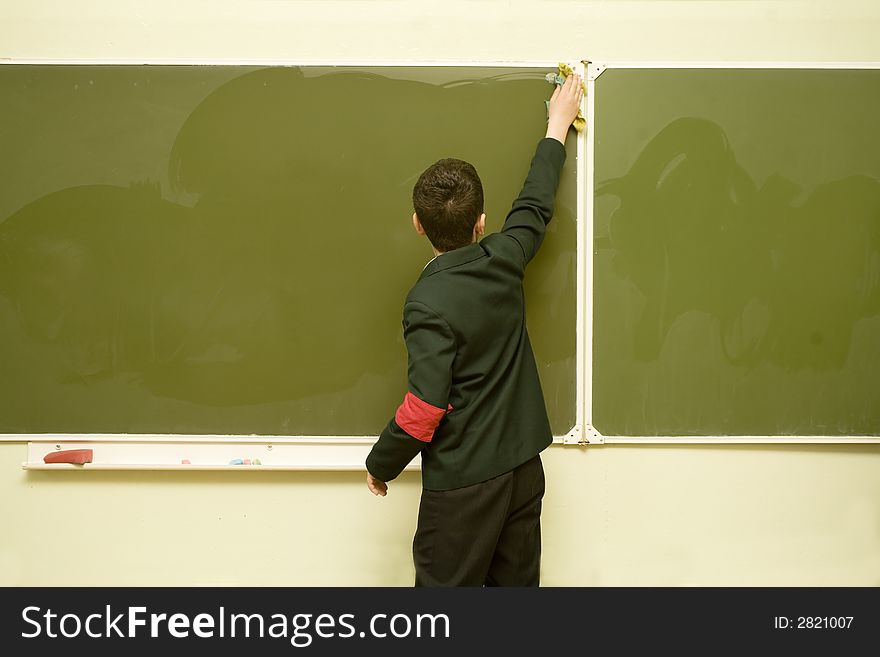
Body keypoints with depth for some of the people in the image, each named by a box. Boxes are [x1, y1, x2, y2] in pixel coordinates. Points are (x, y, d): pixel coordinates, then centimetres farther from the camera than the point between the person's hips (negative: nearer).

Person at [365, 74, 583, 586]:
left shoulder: (429, 304, -20)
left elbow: (423, 411, -21)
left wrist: (380, 466, -2)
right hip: (524, 467, 7)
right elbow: (535, 207, 17)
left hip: (463, 482, -6)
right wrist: (558, 127, 32)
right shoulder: (502, 261, -3)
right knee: (517, 584, 17)